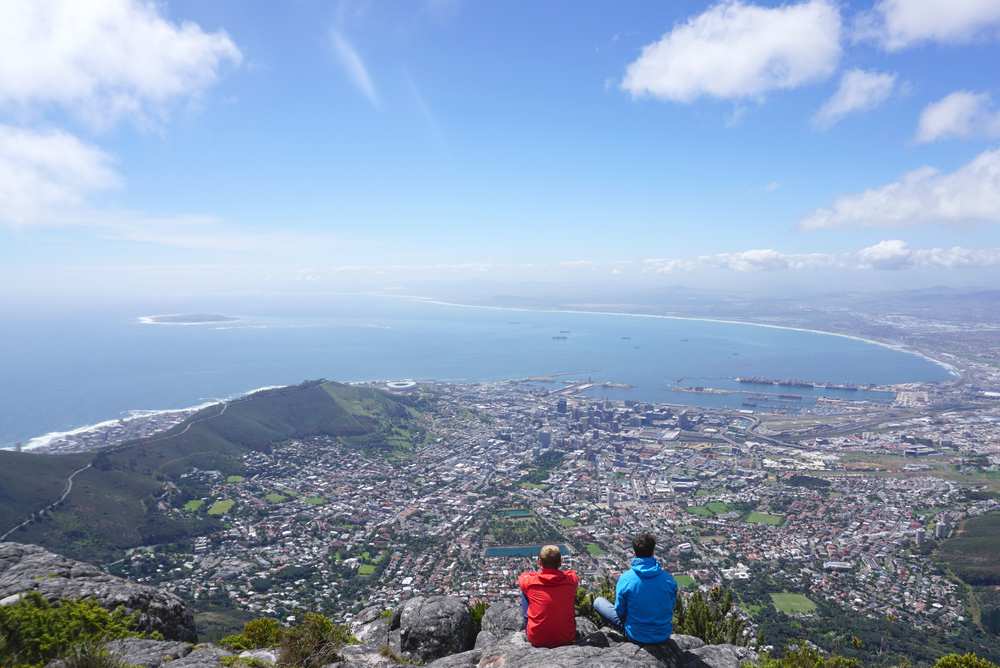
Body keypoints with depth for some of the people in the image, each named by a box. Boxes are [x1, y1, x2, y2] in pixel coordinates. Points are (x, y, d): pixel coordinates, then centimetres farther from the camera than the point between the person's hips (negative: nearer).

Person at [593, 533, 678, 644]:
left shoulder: (626, 578, -20)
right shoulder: (669, 579, -13)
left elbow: (620, 611, -10)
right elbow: (671, 607, 1)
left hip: (636, 636, -3)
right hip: (664, 635, 4)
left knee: (598, 601, 14)